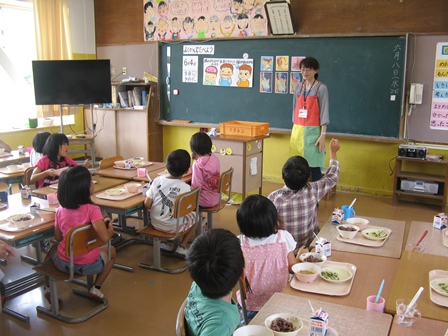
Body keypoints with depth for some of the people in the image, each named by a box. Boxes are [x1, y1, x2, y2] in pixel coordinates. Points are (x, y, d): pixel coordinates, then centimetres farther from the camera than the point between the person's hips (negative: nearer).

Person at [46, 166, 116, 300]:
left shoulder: (60, 211, -7)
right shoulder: (92, 210, -21)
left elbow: (58, 237, 4)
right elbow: (105, 237, -31)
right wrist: (110, 230, -10)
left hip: (63, 264, 3)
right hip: (89, 265, -3)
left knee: (53, 249, 38)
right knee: (111, 251, 28)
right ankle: (96, 288, 19)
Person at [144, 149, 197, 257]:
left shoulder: (158, 180, -10)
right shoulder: (185, 187, -19)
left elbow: (147, 204, -9)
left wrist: (158, 211, 10)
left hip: (155, 223, 4)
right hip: (173, 227, -4)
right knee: (194, 217, 22)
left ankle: (163, 242, 23)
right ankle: (181, 246, 17)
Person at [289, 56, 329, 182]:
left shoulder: (321, 88, -4)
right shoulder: (298, 87, 12)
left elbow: (324, 112, -7)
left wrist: (323, 135, -13)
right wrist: (294, 130, 13)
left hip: (312, 131, -5)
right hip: (297, 130, 5)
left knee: (314, 165, -5)